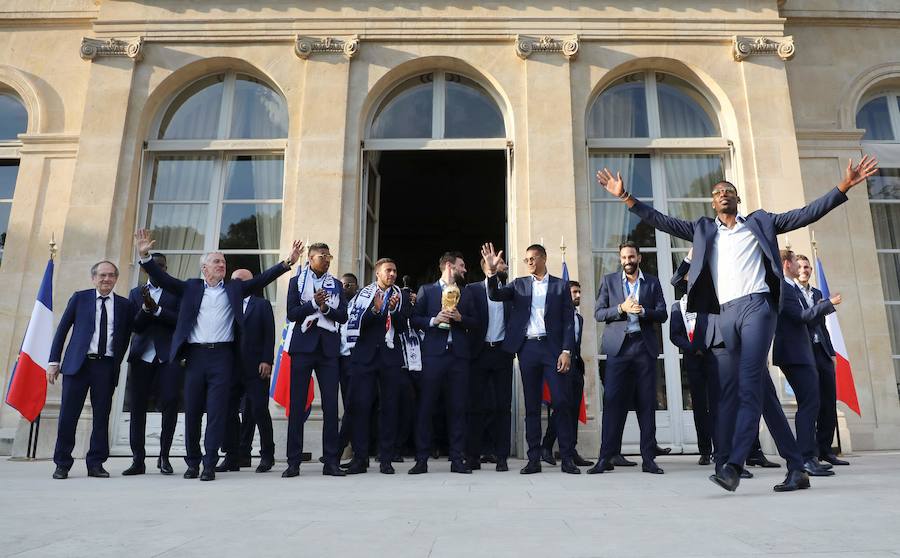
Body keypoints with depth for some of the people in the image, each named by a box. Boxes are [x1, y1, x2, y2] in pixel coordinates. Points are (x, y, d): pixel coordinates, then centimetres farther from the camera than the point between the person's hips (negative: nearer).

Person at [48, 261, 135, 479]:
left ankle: (96, 463, 14)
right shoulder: (80, 298, 7)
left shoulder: (124, 305, 9)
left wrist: (117, 363, 7)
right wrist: (54, 361, 2)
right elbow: (62, 330, 7)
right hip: (78, 363, -1)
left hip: (107, 366, 1)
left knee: (102, 416, 4)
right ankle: (62, 464, 13)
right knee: (68, 415, 1)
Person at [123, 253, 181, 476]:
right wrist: (145, 308, -11)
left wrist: (156, 309, -12)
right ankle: (138, 460, 9)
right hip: (141, 356, 3)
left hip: (168, 355, -3)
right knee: (137, 407, 2)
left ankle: (164, 456, 3)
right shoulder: (135, 293, 16)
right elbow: (134, 326, 6)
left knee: (170, 404, -10)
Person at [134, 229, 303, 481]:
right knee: (192, 411, 7)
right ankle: (193, 462, 21)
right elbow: (163, 279, 5)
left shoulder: (234, 288, 12)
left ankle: (210, 464, 4)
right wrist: (145, 256, -9)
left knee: (217, 411, -3)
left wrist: (287, 262, -8)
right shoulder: (191, 287, 13)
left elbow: (261, 279, 4)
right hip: (195, 355, 1)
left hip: (222, 356, -1)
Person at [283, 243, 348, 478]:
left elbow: (343, 316, 6)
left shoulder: (336, 285, 15)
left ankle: (331, 461, 4)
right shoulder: (297, 281, 9)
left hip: (328, 348, 2)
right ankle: (293, 462, 6)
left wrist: (325, 307, -10)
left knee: (331, 405, -1)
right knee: (297, 404, -1)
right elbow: (292, 314, -2)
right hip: (303, 346, -2)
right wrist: (313, 303, -14)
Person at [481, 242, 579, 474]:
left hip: (553, 347, -1)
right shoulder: (519, 284, 14)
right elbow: (495, 295, -2)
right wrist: (492, 272, -18)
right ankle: (534, 459, 10)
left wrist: (567, 351, -6)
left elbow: (568, 321, 4)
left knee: (561, 402, -5)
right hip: (528, 348, 2)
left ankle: (567, 458, 5)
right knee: (531, 406, 5)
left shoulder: (561, 286, 9)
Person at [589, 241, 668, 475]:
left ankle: (648, 458, 8)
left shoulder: (652, 282, 14)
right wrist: (621, 309, -10)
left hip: (645, 346, 1)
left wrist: (643, 311, -11)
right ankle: (606, 457, -1)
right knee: (613, 402, -5)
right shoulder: (609, 280, 11)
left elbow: (662, 314, 7)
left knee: (647, 403, 2)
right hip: (619, 346, -1)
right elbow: (598, 313, 5)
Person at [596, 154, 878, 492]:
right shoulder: (704, 230, 19)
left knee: (748, 384, -15)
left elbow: (806, 214, 11)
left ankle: (733, 465, -20)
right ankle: (796, 468, 11)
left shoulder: (759, 222, 15)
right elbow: (662, 221, 14)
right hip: (727, 314, 3)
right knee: (762, 389, 4)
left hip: (757, 306, -3)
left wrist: (843, 187, 0)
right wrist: (626, 198, 8)